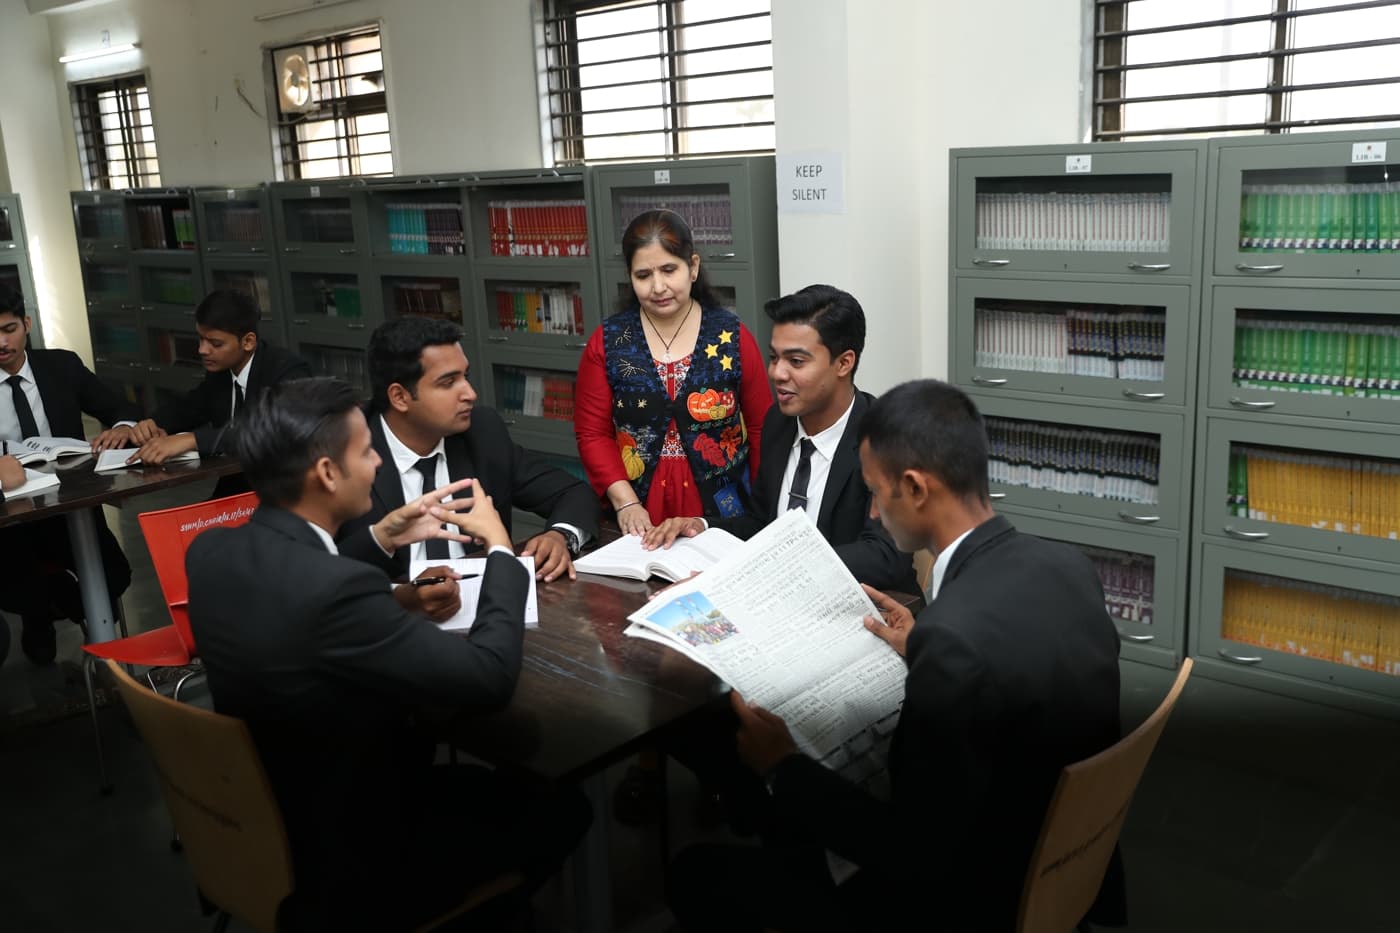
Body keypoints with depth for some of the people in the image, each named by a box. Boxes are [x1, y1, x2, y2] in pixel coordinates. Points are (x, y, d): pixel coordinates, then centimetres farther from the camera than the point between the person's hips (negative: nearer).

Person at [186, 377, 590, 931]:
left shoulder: (211, 551, -9)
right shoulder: (337, 590, -35)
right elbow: (489, 677, -26)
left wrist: (383, 540, 5)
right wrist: (500, 548, -12)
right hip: (343, 868, -8)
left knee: (482, 783, 26)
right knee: (561, 808, 12)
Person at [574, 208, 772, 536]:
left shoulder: (732, 337, -3)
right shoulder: (606, 342, -1)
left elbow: (761, 428, 0)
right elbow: (592, 433, -1)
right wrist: (626, 503, -13)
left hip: (723, 512, 0)